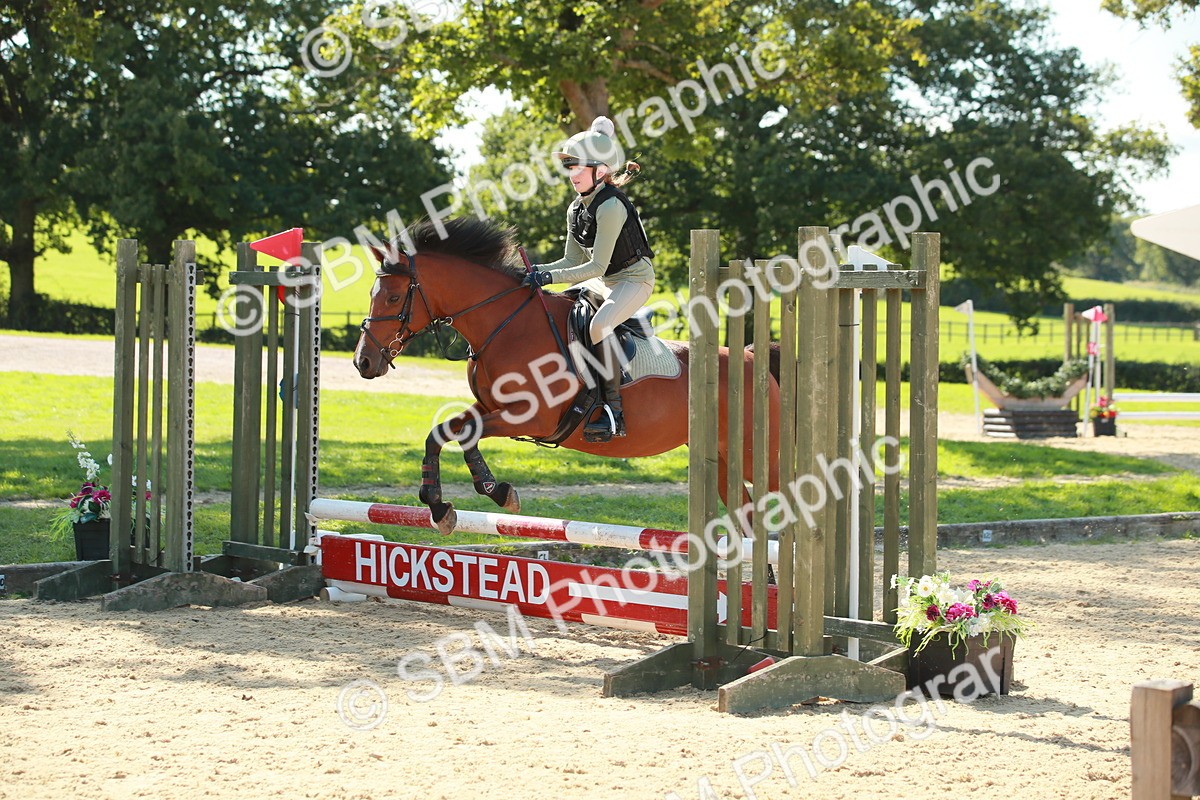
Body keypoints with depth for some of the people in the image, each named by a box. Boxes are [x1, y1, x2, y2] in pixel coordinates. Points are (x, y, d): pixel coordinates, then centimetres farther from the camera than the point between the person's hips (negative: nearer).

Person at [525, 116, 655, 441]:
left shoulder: (611, 206, -22)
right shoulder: (576, 209, 5)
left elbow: (597, 266, -23)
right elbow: (573, 261, 11)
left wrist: (550, 276, -26)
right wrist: (539, 270, -5)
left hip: (634, 277, -10)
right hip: (604, 281, 10)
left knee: (600, 324, -34)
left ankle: (614, 414, -31)